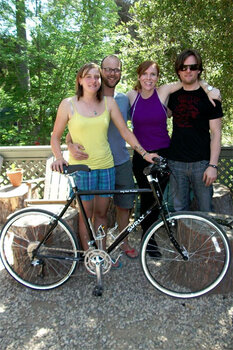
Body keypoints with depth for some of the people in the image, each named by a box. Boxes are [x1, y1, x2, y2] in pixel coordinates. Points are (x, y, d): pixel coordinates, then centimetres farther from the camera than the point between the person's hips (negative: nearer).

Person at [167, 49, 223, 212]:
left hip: (201, 163, -3)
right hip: (176, 162, 3)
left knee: (206, 210, 5)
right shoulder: (174, 95, 9)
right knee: (179, 209, 11)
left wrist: (213, 165, -12)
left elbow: (215, 133, -4)